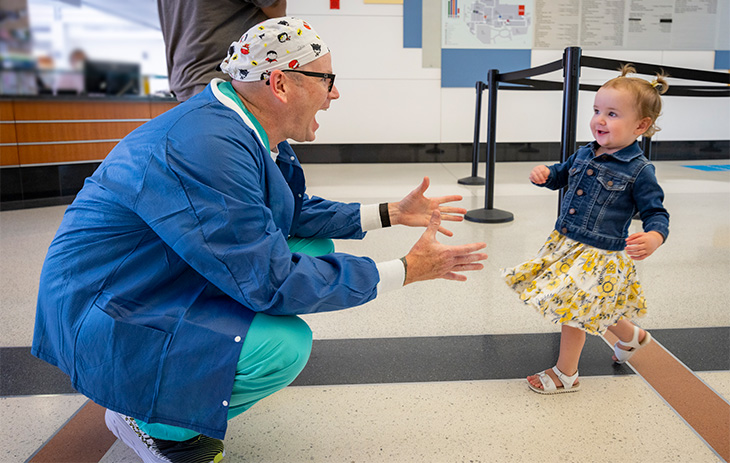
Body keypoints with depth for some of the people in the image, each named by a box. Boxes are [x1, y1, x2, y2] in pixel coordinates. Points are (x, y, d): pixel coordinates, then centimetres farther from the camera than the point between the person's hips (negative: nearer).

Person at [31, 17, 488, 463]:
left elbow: (295, 211, 12)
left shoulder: (248, 131, -1)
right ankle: (152, 420, 1)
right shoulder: (208, 147, -31)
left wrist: (391, 213, 7)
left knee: (316, 249, 6)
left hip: (169, 277, 10)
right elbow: (271, 283, -30)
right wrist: (406, 271, -23)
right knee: (284, 345, -29)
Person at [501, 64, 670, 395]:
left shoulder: (639, 171, -16)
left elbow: (656, 212, -12)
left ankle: (565, 374, 23)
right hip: (566, 243, 7)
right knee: (593, 309, 23)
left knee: (574, 309, 1)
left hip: (601, 255, -7)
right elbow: (561, 175, 19)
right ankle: (632, 336, 52)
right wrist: (544, 173, -4)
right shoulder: (584, 154, 3)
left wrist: (653, 238, -33)